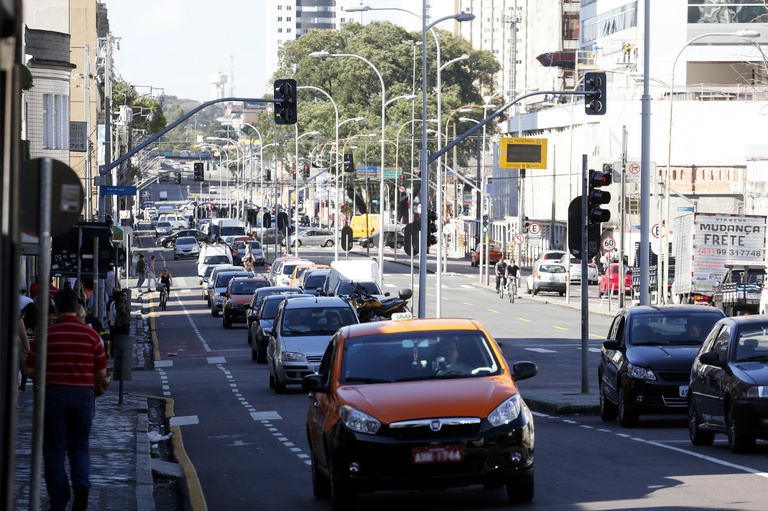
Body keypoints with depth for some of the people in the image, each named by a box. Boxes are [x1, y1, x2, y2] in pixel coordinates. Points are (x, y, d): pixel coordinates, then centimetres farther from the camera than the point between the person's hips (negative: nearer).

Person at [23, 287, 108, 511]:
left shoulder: (47, 334, -6)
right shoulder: (90, 334, -1)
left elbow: (30, 369, -4)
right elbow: (102, 372, 1)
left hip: (54, 394, -2)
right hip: (83, 395, 2)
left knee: (55, 449, 7)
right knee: (79, 446, 15)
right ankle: (81, 484, -11)